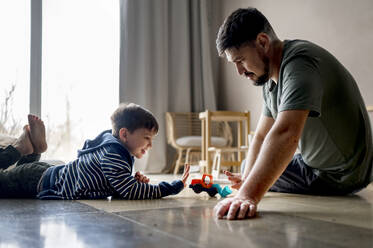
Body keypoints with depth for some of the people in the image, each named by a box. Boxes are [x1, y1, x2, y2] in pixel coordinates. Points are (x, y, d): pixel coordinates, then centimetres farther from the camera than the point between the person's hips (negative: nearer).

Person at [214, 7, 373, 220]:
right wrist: (247, 180, -10)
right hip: (314, 164, 9)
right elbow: (261, 136, 5)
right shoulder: (271, 78, 3)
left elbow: (285, 135, -42)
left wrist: (249, 195, -50)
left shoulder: (299, 62, -28)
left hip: (340, 176, -9)